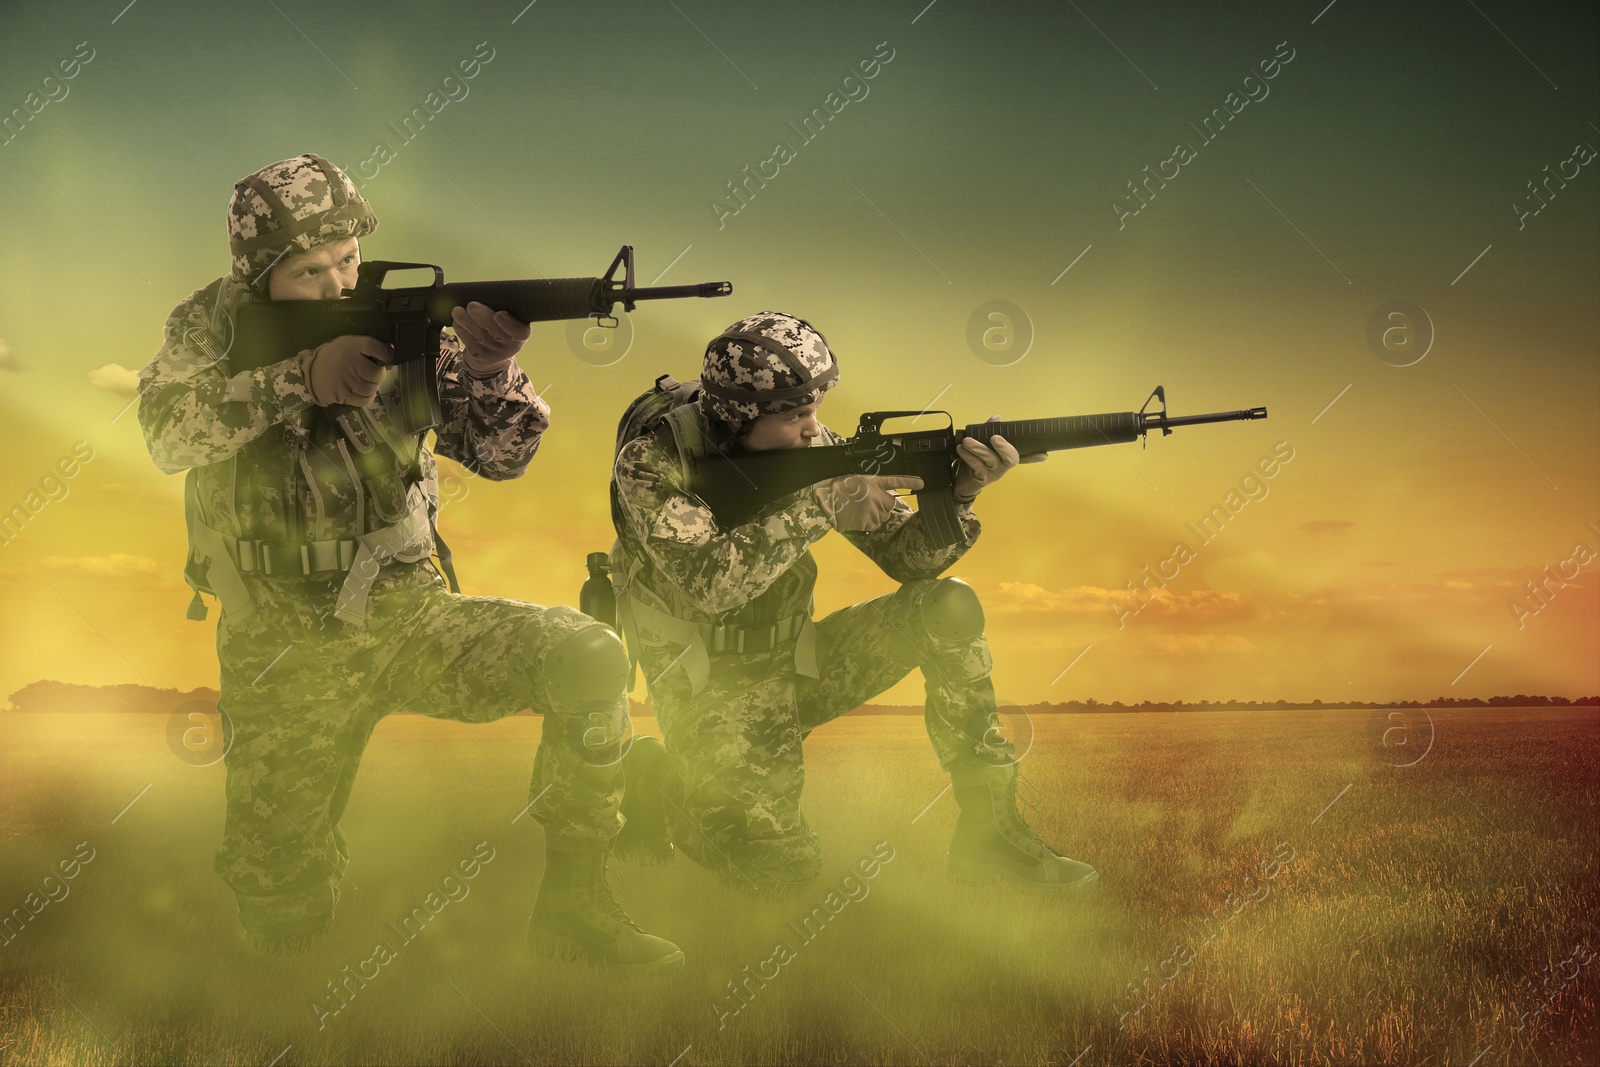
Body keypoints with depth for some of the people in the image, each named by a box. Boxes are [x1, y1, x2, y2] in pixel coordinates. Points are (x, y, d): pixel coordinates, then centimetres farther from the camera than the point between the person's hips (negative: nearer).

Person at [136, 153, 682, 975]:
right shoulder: (209, 327, -3)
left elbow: (500, 455, -6)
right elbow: (167, 433, -22)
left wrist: (491, 369, -27)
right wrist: (303, 376, -32)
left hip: (407, 615, 1)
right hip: (286, 658, -1)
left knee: (590, 658, -24)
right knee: (283, 922, 1)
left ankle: (573, 905, -10)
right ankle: (308, 839, 39)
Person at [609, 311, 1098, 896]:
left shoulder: (815, 449, -5)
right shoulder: (649, 465, -19)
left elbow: (909, 558, -3)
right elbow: (709, 583, -33)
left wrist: (959, 495, -23)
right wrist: (822, 506, -33)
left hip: (797, 666, 5)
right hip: (708, 690, -5)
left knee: (948, 608, -13)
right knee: (782, 868, -21)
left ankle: (990, 833, -6)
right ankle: (657, 778, 10)